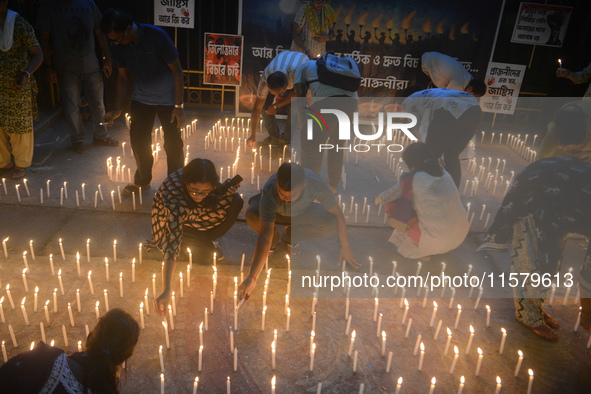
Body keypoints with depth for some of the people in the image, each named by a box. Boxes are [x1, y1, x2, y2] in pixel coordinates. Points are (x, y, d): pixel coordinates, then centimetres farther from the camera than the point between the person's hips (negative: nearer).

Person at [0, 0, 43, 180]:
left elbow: (37, 54, -6)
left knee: (20, 125, 6)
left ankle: (21, 164, 24)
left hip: (17, 86, -4)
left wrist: (26, 74, -20)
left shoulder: (19, 25, -10)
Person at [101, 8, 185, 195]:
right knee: (138, 140, 9)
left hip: (167, 100, -4)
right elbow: (123, 77, 5)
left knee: (173, 143, -1)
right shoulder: (119, 46, -9)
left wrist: (179, 105, -19)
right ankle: (142, 180, 31)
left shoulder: (157, 36, -24)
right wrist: (117, 109, 1)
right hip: (140, 100, 5)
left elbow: (177, 70, -18)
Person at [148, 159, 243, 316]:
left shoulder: (207, 182, -30)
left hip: (194, 211, 4)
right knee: (203, 253, -27)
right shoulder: (174, 193, -43)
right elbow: (173, 240, -48)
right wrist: (166, 290, -54)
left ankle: (207, 241, 0)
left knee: (235, 202, -21)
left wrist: (226, 195, -35)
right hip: (171, 218, -4)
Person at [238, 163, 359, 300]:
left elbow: (337, 214, -23)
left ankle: (289, 236, 0)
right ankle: (274, 239, -3)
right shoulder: (269, 193, -43)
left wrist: (345, 248, -16)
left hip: (300, 211, 2)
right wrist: (252, 277, -54)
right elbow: (265, 238, -46)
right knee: (253, 216, -37)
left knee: (330, 224, -27)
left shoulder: (317, 184, -39)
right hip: (273, 210, -2)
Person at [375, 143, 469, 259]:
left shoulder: (411, 179, -12)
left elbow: (388, 197, 1)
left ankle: (424, 251, 9)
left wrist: (379, 199, 26)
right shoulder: (446, 175, 4)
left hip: (436, 240, -6)